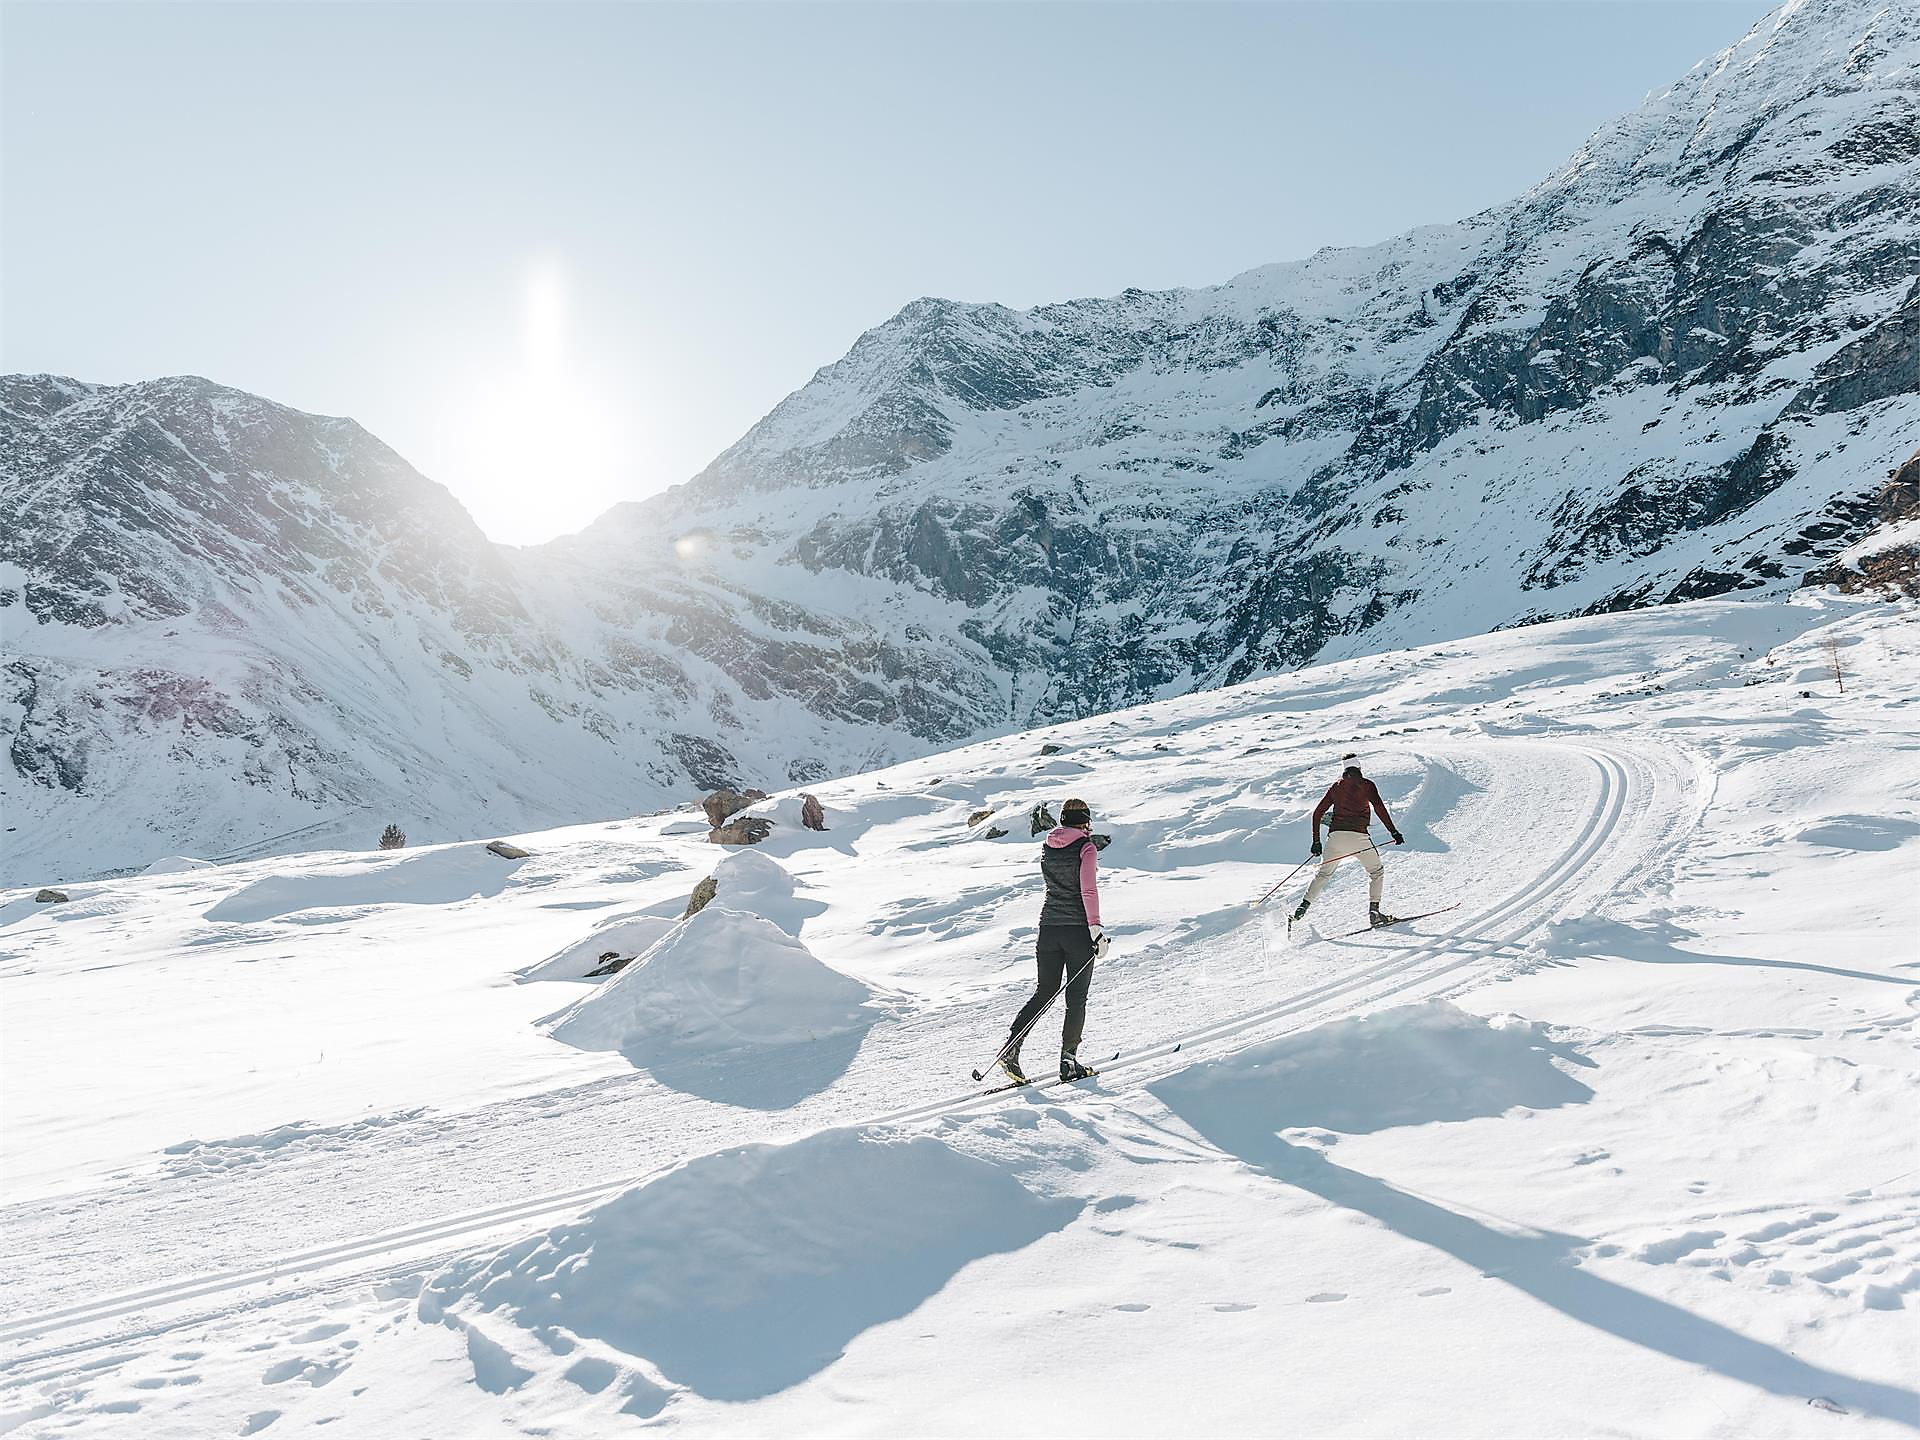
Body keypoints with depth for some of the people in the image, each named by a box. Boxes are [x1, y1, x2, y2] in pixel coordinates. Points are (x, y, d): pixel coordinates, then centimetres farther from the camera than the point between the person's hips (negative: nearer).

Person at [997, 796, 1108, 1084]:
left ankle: (1011, 1045, -2)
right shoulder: (1086, 848, -9)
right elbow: (1088, 890, -17)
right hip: (1077, 929, -5)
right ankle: (1068, 1061, 3)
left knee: (1044, 992, 12)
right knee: (1076, 997, 5)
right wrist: (1096, 929, -16)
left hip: (1049, 926, 5)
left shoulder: (1047, 846, 8)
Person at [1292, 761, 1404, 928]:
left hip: (1335, 834, 4)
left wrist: (1316, 841, 17)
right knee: (1377, 871, 14)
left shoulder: (1335, 786, 17)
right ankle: (1374, 910, 0)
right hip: (1358, 835, -3)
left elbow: (1317, 813, 14)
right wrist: (1393, 831, -8)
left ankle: (1304, 906, 10)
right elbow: (1379, 807, -8)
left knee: (1323, 873, 18)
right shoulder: (1366, 784, 6)